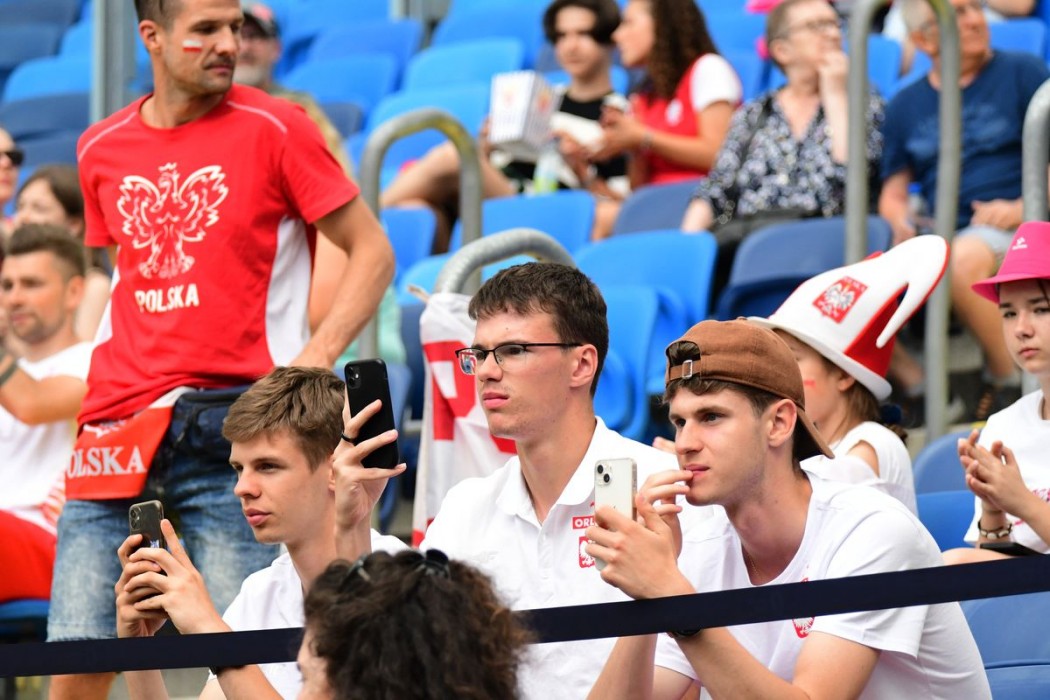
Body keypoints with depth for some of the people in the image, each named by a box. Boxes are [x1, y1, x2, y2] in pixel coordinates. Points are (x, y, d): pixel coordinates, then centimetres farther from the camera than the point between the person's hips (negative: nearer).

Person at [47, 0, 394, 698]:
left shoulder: (275, 128, -1)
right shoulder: (101, 149, 13)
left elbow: (373, 252, 1)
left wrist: (315, 357, -11)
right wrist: (114, 391, 15)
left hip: (233, 427, -4)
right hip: (120, 424, 4)